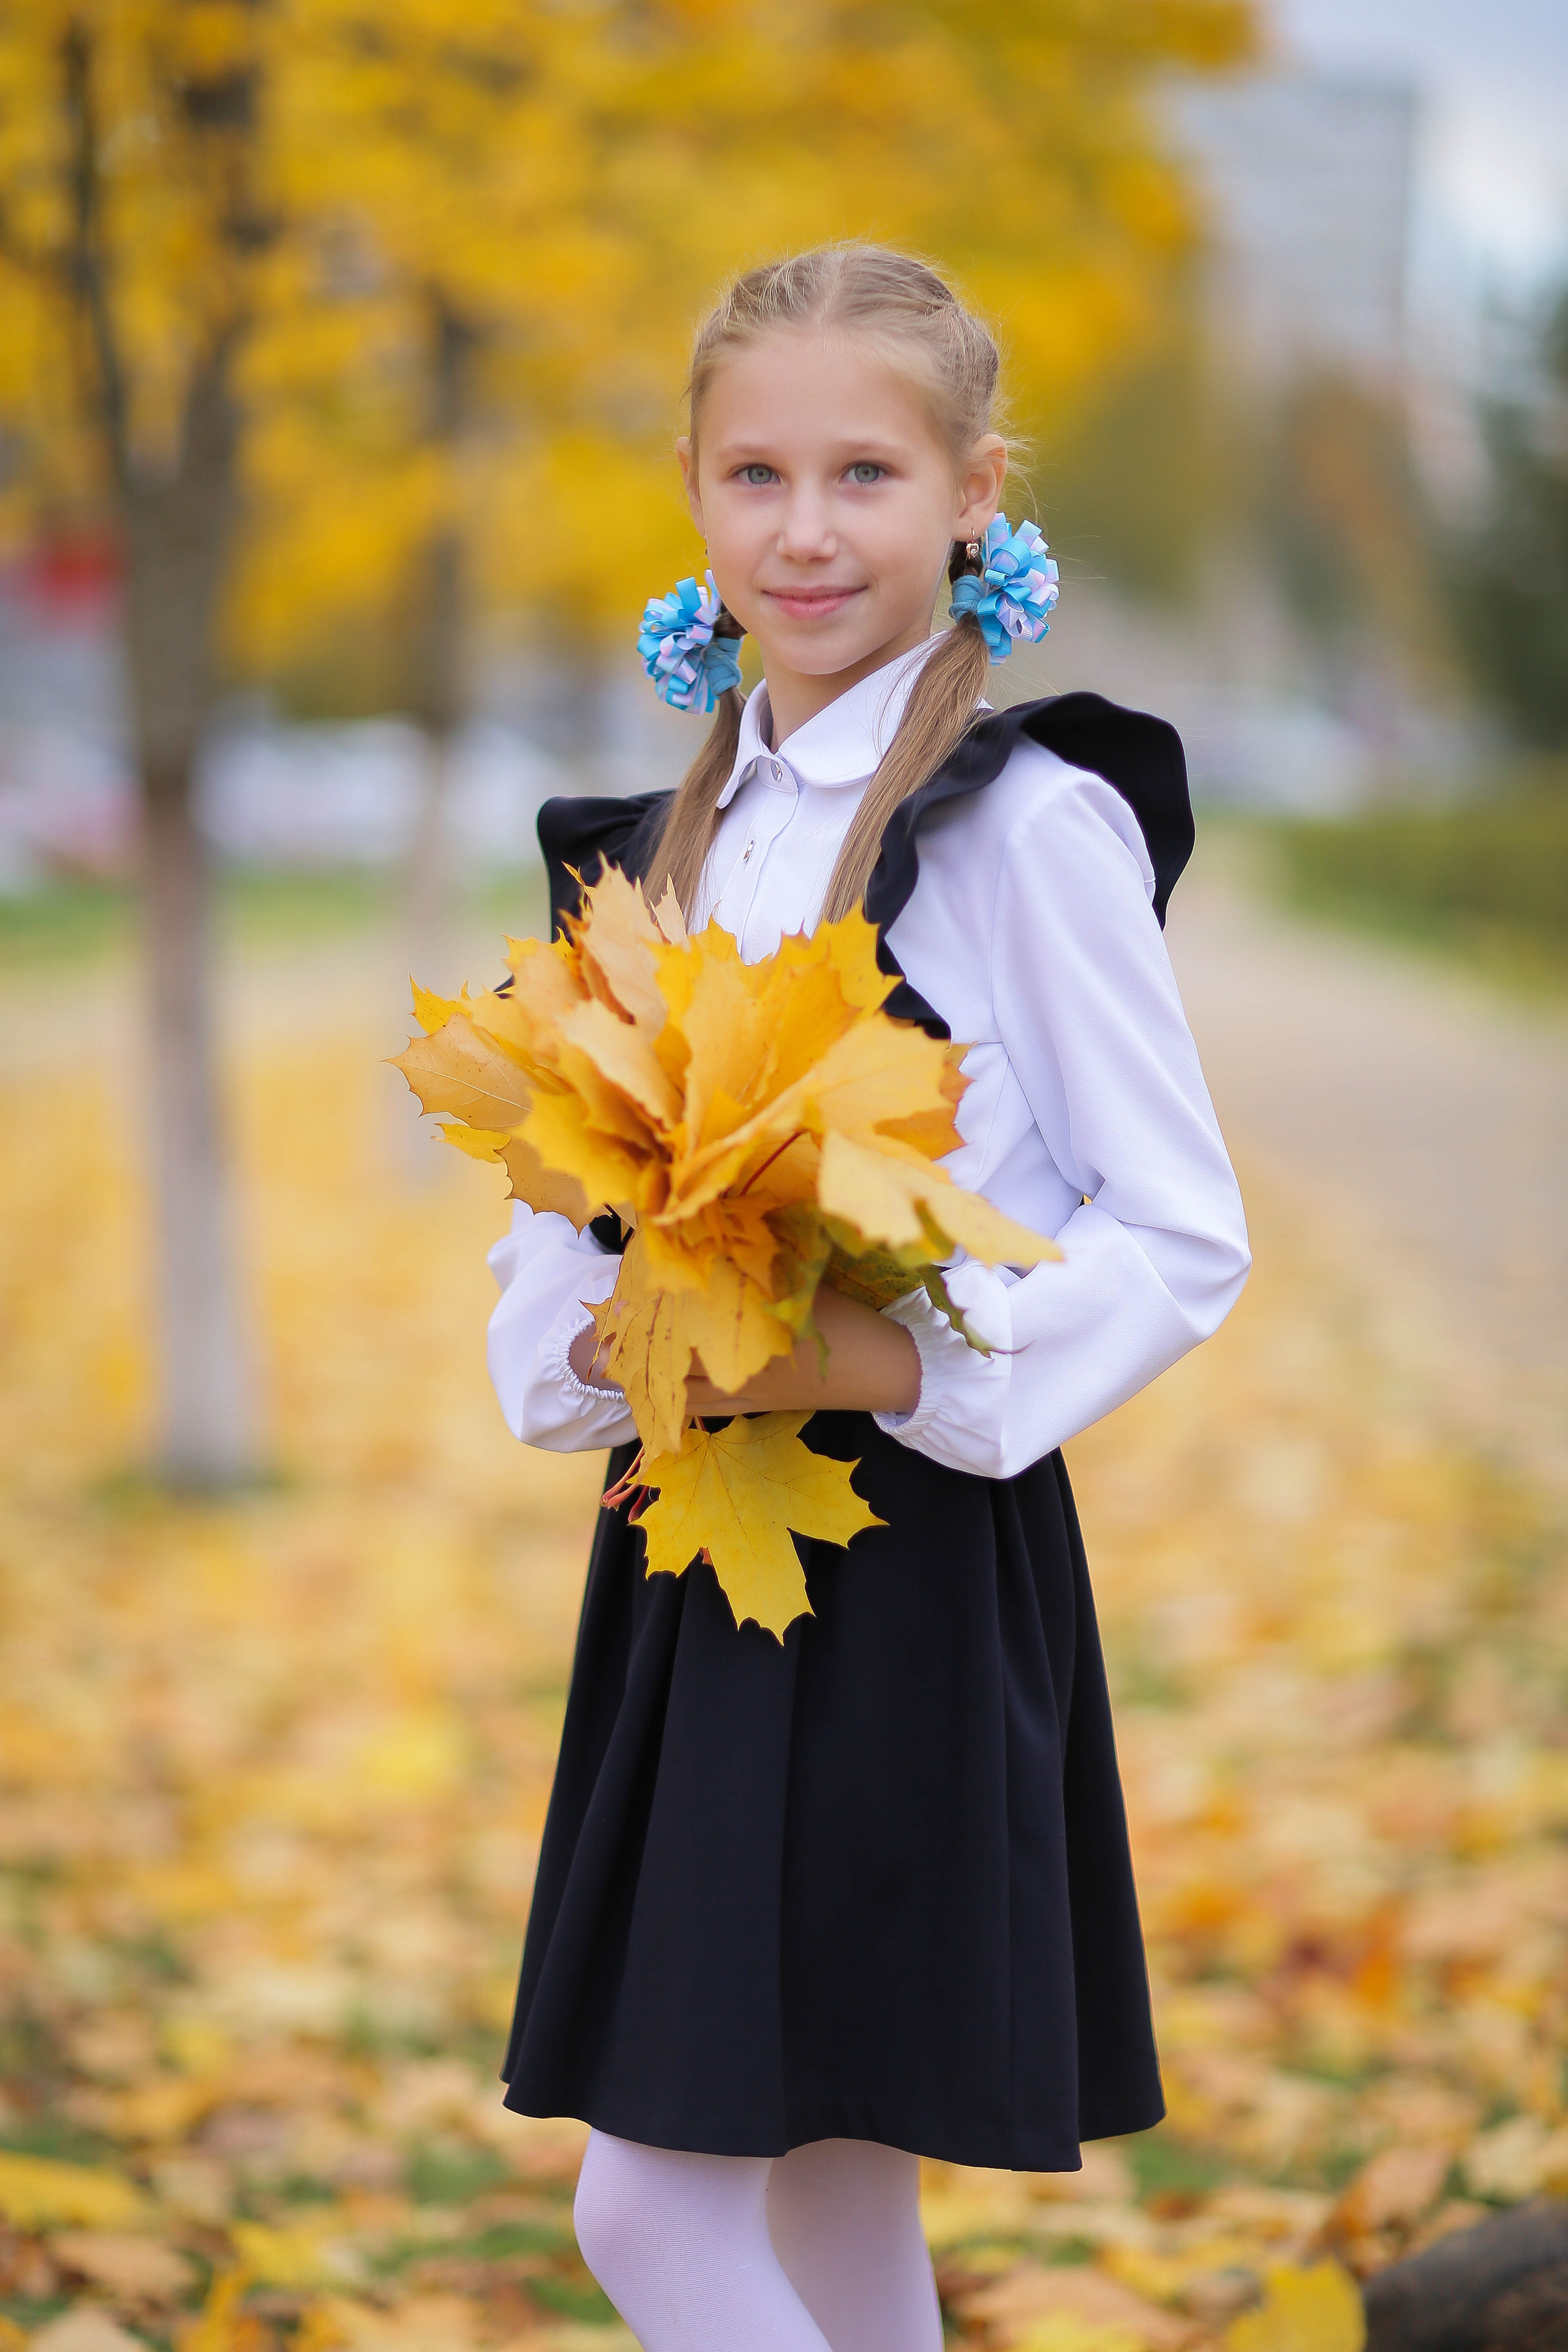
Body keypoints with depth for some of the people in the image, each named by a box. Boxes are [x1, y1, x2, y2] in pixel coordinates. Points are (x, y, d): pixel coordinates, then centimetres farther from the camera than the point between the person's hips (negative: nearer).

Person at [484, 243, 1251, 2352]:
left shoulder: (1031, 823, -9)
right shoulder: (673, 837, 11)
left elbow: (1185, 1240, -10)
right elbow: (563, 1211, 14)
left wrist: (900, 1360, -20)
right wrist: (589, 1348, -8)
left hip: (918, 1563, -7)